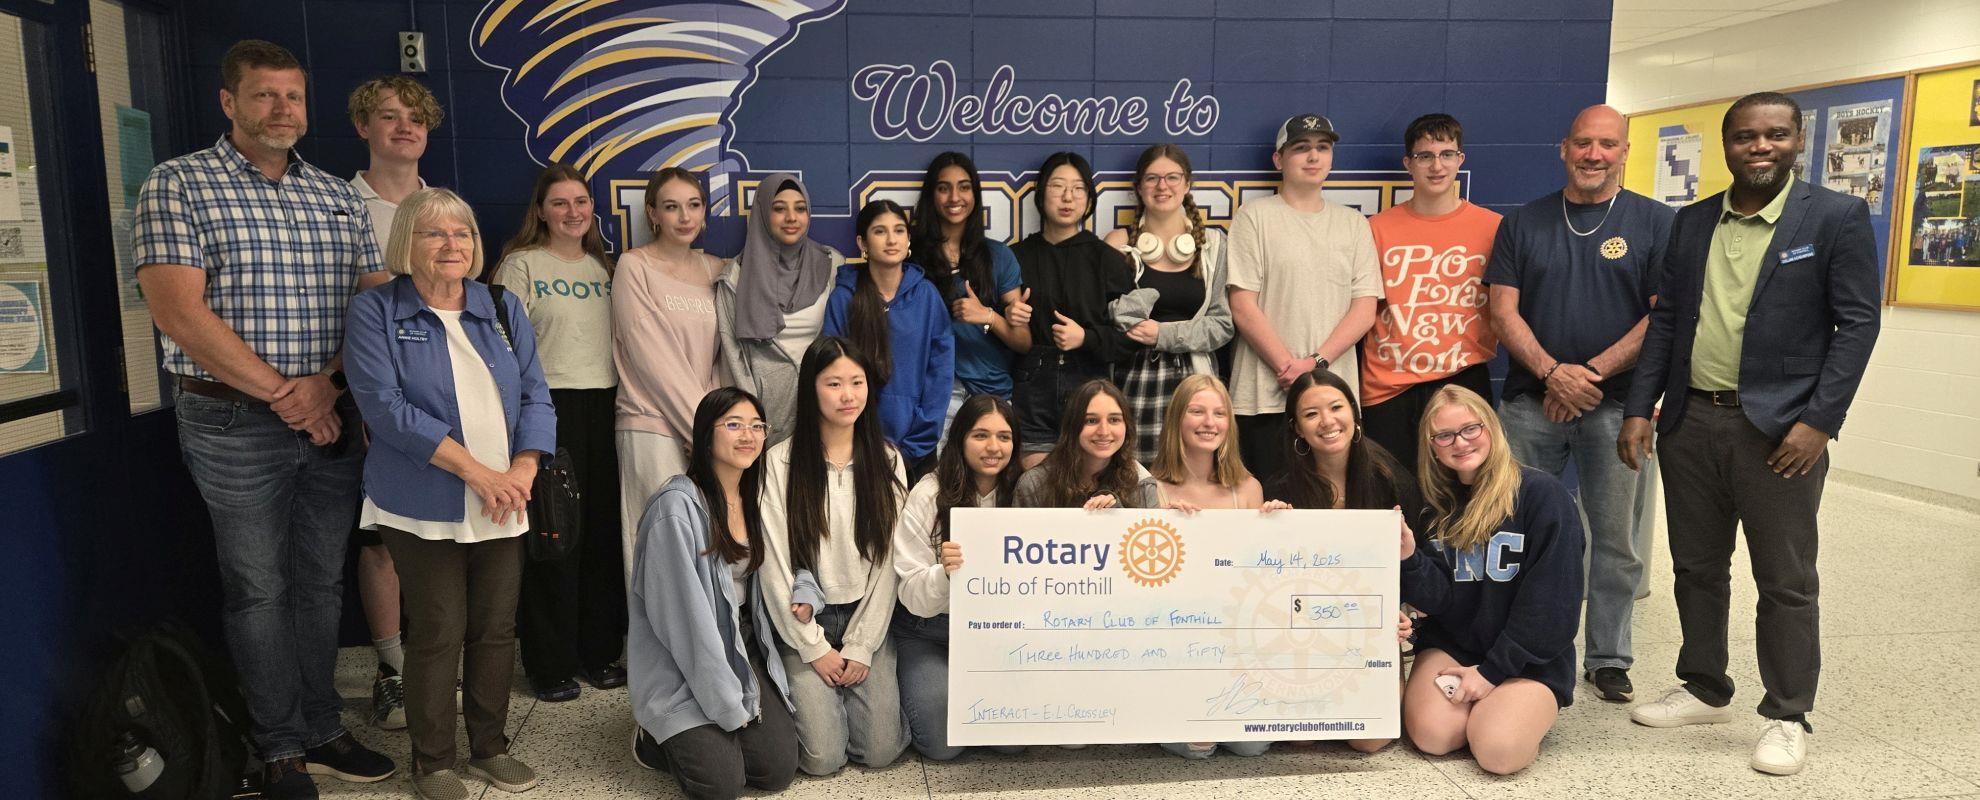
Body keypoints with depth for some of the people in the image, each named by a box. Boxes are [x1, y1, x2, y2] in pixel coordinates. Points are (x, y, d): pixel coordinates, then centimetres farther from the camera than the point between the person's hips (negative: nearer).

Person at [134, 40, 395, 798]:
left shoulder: (339, 197, 10)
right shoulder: (177, 185, -4)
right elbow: (178, 313, -13)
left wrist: (328, 382, -9)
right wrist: (283, 392, -14)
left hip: (331, 416, 4)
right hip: (236, 422, -4)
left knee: (322, 581, 11)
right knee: (259, 588, 5)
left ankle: (322, 732, 24)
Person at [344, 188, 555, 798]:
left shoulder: (503, 310, 10)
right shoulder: (375, 313, -3)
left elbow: (535, 397, 6)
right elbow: (385, 406, -14)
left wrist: (521, 473, -10)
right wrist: (475, 470, -18)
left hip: (501, 506, 4)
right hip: (424, 509, -4)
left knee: (496, 627, 10)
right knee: (438, 633, 1)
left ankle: (490, 747, 27)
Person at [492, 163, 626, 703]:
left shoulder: (604, 267, 16)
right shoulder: (521, 264, 0)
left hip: (603, 404, 5)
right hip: (548, 403, -5)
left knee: (604, 529, 8)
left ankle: (600, 652, 20)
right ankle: (550, 663, 11)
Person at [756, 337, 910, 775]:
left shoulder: (886, 461, 0)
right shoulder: (780, 463, -10)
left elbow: (888, 561, -1)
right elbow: (775, 566, -9)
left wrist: (861, 647, -7)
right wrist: (815, 648, -9)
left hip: (866, 617, 2)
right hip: (803, 622, -2)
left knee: (881, 750, -8)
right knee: (823, 758, -11)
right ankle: (800, 687, 19)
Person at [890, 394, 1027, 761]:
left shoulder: (1021, 495, -4)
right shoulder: (929, 495, -14)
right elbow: (912, 596, -14)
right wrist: (944, 572, -37)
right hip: (929, 632, -2)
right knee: (943, 742, -14)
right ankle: (915, 683, 16)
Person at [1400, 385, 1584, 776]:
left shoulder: (1542, 494, -12)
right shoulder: (1435, 506, 5)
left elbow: (1549, 602, -14)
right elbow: (1439, 601, -3)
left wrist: (1493, 670, -14)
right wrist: (1409, 557, -22)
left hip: (1528, 657, -3)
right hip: (1451, 644, 3)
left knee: (1498, 751, -26)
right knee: (1432, 736, -21)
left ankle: (1528, 712, 7)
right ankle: (1479, 706, 11)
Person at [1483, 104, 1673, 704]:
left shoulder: (1655, 223, 3)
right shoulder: (1522, 223, 9)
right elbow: (1503, 312, 2)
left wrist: (1592, 373, -12)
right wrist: (1552, 372, -12)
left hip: (1616, 403, -1)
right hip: (1530, 401, 1)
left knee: (1616, 536, 5)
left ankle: (1608, 659, 19)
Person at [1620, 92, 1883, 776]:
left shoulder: (1837, 218, -3)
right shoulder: (1691, 223, 9)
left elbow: (1857, 324, -6)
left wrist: (1819, 422, -14)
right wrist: (1640, 409, 3)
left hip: (1778, 429, -4)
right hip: (1690, 421, 5)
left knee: (1786, 582, 4)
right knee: (1696, 567, 14)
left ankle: (1787, 716, 18)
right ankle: (1706, 691, 30)